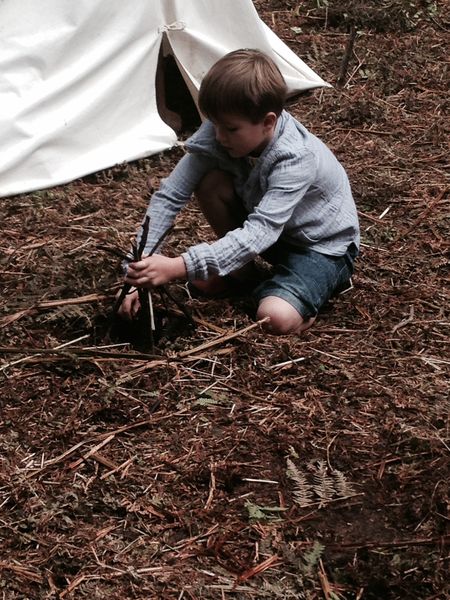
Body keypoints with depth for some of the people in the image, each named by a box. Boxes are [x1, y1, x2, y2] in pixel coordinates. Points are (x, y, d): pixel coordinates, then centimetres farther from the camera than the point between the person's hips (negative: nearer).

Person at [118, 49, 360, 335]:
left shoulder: (295, 160, -35)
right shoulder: (217, 133, -19)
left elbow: (258, 233, -43)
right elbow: (169, 196, -16)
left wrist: (178, 267, -51)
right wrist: (141, 267, -25)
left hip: (322, 245, -6)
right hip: (266, 226, 6)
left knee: (276, 318, -32)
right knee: (211, 182, -19)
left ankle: (328, 280, 2)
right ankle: (241, 272, 4)